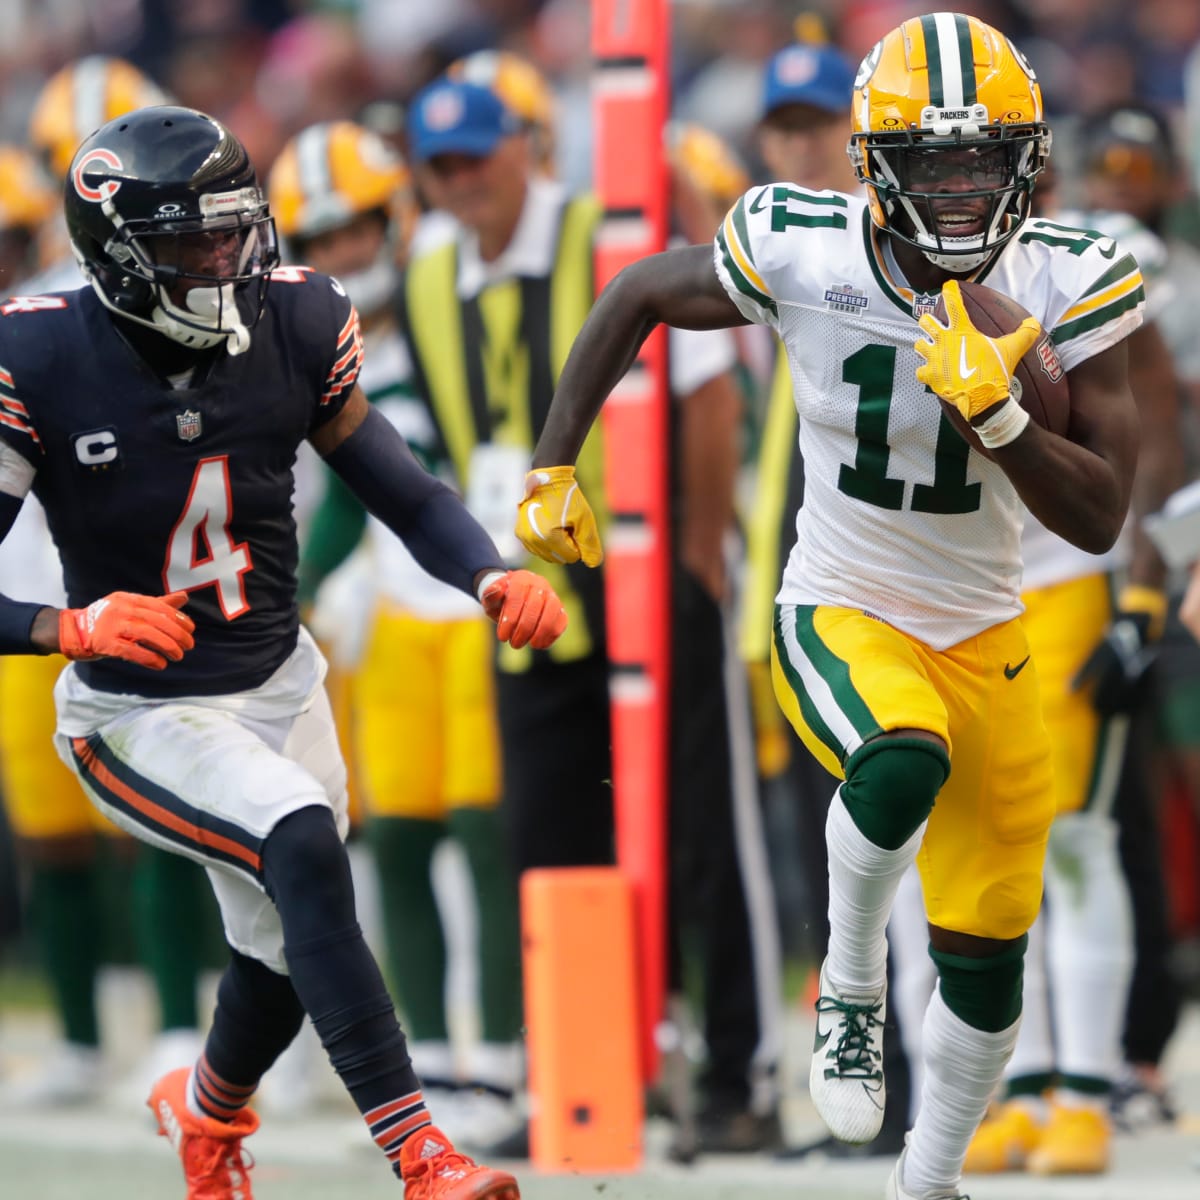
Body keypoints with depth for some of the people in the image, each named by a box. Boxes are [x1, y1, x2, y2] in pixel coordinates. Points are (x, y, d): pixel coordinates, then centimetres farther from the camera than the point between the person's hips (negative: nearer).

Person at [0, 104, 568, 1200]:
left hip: (278, 686, 5)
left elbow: (404, 492, 1)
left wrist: (494, 578, -18)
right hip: (135, 717, -5)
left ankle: (208, 1107, 52)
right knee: (301, 848, -30)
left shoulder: (292, 326, -8)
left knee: (285, 958, 15)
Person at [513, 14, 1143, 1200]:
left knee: (986, 967, 8)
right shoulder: (801, 256, -19)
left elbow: (1099, 517, -16)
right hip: (840, 618, -3)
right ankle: (851, 983, -8)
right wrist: (551, 468, 2)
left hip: (985, 640, 3)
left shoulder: (1066, 287, -15)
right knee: (903, 766, -37)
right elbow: (636, 296, 1)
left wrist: (994, 409, -31)